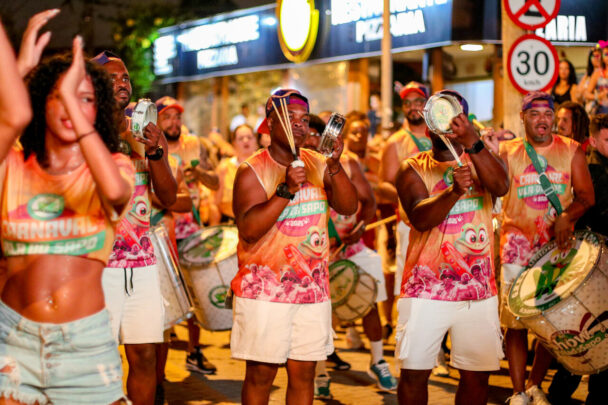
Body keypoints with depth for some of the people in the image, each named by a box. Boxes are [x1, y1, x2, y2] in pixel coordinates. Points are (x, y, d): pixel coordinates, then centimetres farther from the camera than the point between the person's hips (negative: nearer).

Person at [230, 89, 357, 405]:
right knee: (261, 374, 1)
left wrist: (335, 165, -18)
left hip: (313, 289, 4)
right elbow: (248, 229, -18)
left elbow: (348, 207, -3)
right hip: (265, 291, -4)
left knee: (303, 373, 8)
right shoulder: (252, 171, -7)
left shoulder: (316, 164, 7)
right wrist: (287, 190, -24)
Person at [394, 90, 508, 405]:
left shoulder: (480, 161, 8)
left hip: (478, 289, 2)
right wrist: (454, 191, -30)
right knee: (414, 372, -4)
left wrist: (472, 142, -29)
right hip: (426, 288, -1)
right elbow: (419, 218, -13)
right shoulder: (414, 169, 4)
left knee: (476, 376, 6)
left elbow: (500, 186, -16)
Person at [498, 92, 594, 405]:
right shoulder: (508, 151, 3)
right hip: (518, 246, -1)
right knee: (515, 320, -4)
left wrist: (567, 217, -16)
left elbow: (587, 196, 3)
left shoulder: (571, 151, 6)